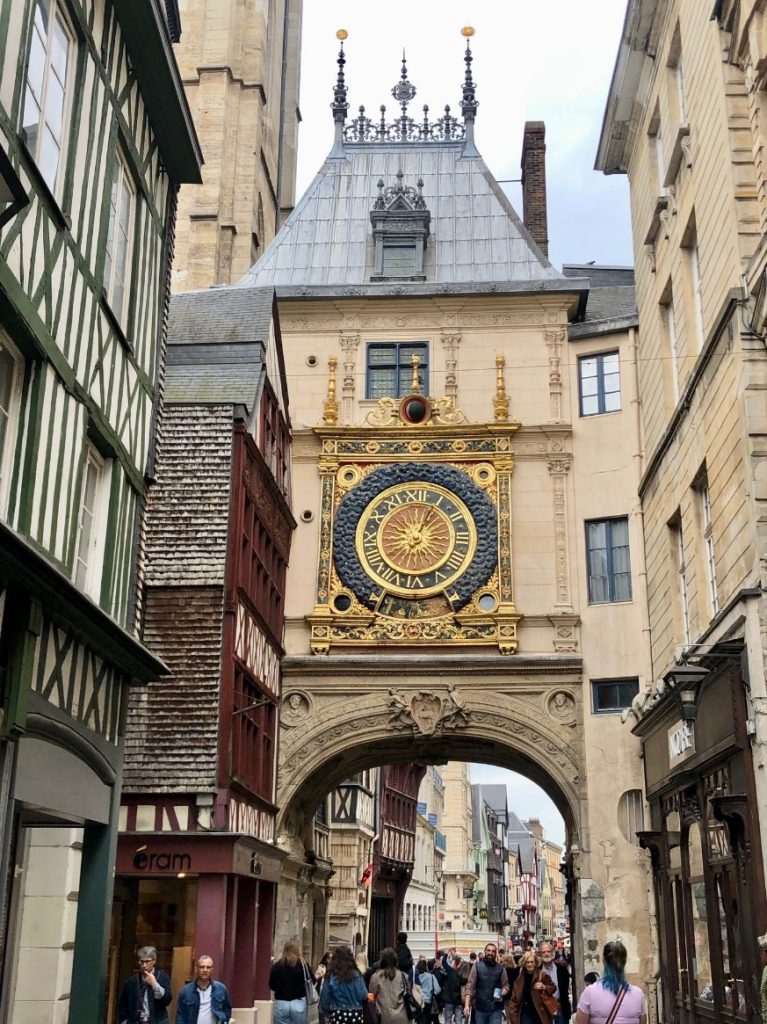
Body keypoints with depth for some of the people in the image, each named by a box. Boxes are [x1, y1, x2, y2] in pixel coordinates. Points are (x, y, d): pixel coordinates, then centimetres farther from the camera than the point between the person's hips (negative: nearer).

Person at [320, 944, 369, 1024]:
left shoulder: (331, 977, -8)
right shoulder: (356, 975, -7)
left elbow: (325, 999, -4)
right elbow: (363, 996, -5)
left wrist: (327, 1013, 13)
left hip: (338, 1016, -1)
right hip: (355, 1015, 1)